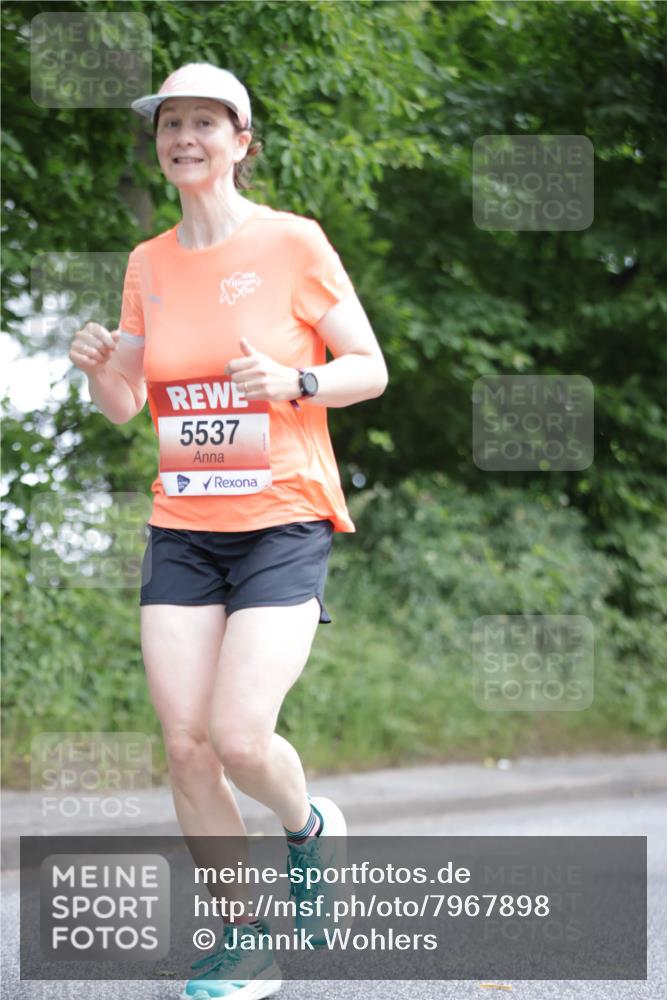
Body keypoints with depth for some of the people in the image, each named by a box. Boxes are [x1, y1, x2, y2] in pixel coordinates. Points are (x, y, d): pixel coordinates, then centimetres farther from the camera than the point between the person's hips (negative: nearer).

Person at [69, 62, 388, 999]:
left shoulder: (293, 242, -4)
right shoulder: (148, 264, 8)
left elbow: (371, 369, -1)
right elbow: (125, 405, 15)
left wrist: (294, 382, -19)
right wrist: (99, 367, -7)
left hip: (283, 522, -4)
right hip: (181, 527, 4)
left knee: (240, 738, -16)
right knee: (185, 744, -3)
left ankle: (310, 826, 20)